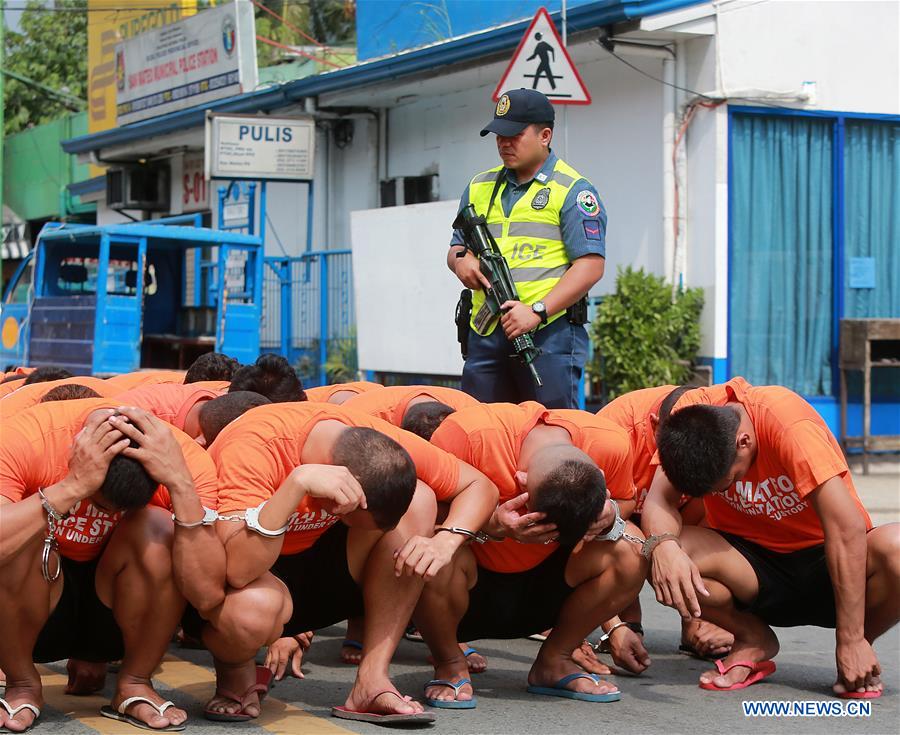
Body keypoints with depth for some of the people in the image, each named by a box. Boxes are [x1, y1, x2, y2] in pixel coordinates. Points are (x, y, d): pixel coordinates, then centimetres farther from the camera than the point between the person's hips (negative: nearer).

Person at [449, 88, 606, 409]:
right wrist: (460, 260, 0)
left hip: (550, 334, -6)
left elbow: (590, 266, -9)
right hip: (485, 335, 6)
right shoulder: (479, 187, 18)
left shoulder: (573, 190, -1)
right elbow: (457, 245, 26)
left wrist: (537, 312, -18)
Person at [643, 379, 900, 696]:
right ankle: (752, 640, 1)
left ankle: (861, 639, -3)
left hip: (825, 565, -3)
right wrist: (663, 546, -45)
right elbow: (660, 498, -20)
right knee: (666, 557, -28)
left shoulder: (791, 424, -27)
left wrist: (851, 640, -30)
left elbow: (847, 529, -30)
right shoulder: (688, 419, -14)